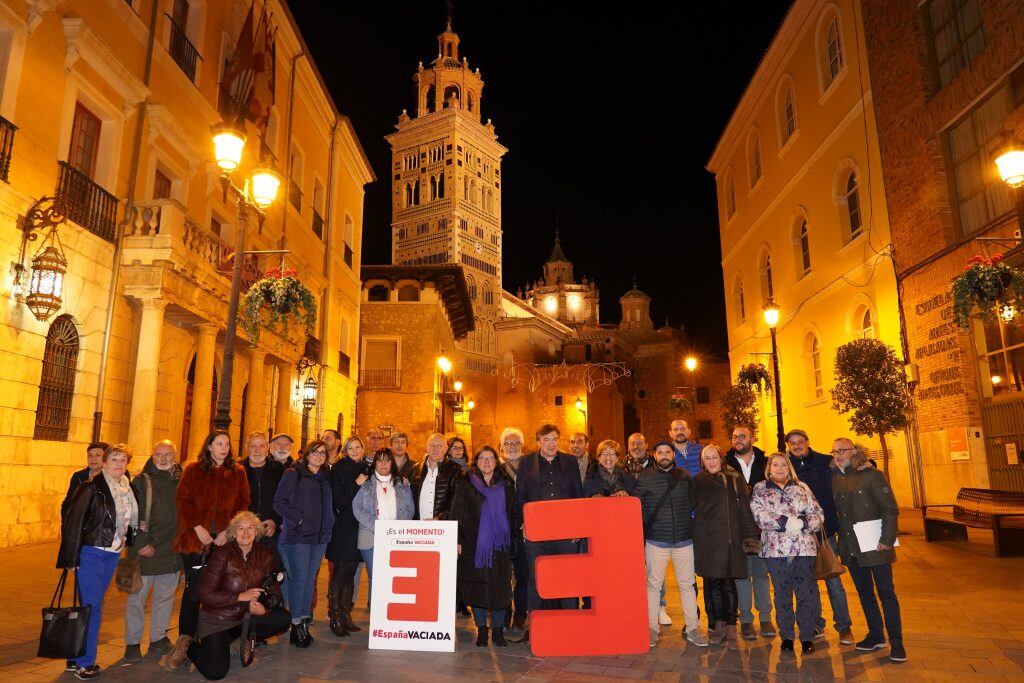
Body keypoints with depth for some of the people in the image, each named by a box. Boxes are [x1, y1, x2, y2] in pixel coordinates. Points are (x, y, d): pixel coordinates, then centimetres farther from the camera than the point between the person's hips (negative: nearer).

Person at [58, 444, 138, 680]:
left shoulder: (127, 490, 8)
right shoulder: (91, 488, -12)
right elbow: (73, 522, -14)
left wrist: (126, 544, 11)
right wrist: (71, 558, -15)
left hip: (112, 554, 6)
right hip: (90, 553, -6)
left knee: (93, 605, 13)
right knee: (91, 606, -4)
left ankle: (77, 656, 24)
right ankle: (84, 662, 8)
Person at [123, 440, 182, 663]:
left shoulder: (180, 481, 6)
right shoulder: (142, 481, -5)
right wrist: (141, 544, -14)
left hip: (172, 550, 4)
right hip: (146, 549, -4)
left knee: (165, 596, 13)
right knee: (137, 596, 3)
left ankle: (158, 639, 26)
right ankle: (132, 643, 16)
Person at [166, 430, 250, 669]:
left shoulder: (238, 473, 9)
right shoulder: (193, 470, 5)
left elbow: (242, 504, 5)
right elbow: (184, 500, -1)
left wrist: (229, 531, -7)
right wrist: (197, 528, -11)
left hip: (223, 540, 1)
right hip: (195, 539, -1)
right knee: (193, 588, -1)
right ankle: (185, 641, 8)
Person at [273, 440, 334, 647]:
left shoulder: (325, 478, 15)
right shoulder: (293, 474, -2)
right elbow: (279, 502, -8)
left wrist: (328, 524, 7)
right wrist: (299, 520, -13)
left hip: (320, 537, 5)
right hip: (297, 536, -5)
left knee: (310, 579, 9)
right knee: (299, 579, -5)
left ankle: (305, 621, 18)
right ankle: (296, 625, 4)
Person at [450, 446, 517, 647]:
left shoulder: (506, 486, 11)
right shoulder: (466, 484, 5)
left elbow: (513, 514, 13)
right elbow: (456, 514, 2)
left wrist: (511, 540, 4)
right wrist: (458, 541, -6)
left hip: (499, 545, 1)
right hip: (474, 545, -1)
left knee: (500, 586, -1)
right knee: (477, 585, 2)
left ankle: (498, 629, 12)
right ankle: (481, 629, 15)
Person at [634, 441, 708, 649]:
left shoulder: (685, 477, 6)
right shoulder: (645, 478, -1)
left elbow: (693, 504, 14)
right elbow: (636, 506, 1)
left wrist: (690, 526, 6)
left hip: (684, 540, 2)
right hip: (656, 541, -2)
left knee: (687, 584, 7)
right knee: (653, 584, 4)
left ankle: (692, 628, 19)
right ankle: (652, 628, 15)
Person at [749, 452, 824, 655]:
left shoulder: (801, 487, 12)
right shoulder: (760, 489, 8)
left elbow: (818, 513, 4)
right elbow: (759, 514, -7)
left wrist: (803, 522, -15)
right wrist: (785, 523, -18)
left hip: (805, 548, 1)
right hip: (776, 549, -1)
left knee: (807, 593, 2)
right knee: (782, 594, 7)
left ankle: (807, 637, 15)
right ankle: (786, 636, 19)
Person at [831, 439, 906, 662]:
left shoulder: (871, 475, -9)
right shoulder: (834, 478, 6)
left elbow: (891, 509, -11)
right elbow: (835, 511, 14)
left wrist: (887, 539, -16)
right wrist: (840, 542, 8)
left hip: (875, 545, -5)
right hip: (850, 547, 6)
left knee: (886, 592, 1)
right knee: (864, 591, 14)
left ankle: (896, 642, 10)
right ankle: (876, 635, 27)